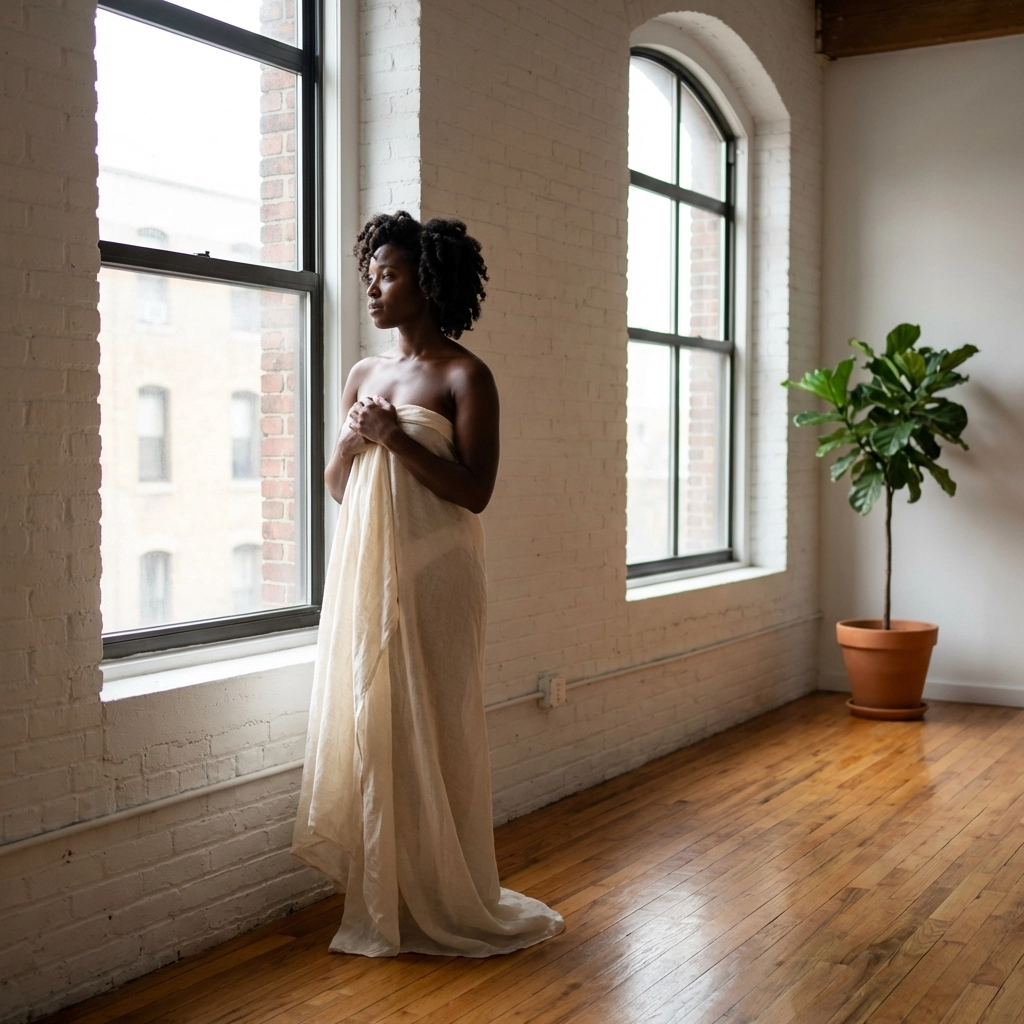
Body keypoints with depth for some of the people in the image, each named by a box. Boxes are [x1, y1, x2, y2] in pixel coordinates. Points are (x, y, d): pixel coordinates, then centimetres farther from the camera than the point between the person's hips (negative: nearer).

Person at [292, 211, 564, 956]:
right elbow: (337, 486, 15)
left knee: (432, 734, 0)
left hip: (432, 578, -6)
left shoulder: (464, 376, -6)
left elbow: (475, 492, -12)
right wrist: (351, 440, -4)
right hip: (365, 575, 6)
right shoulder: (364, 375, 13)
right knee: (368, 727, 8)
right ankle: (384, 902, 21)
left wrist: (397, 439, -19)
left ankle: (447, 905, 15)